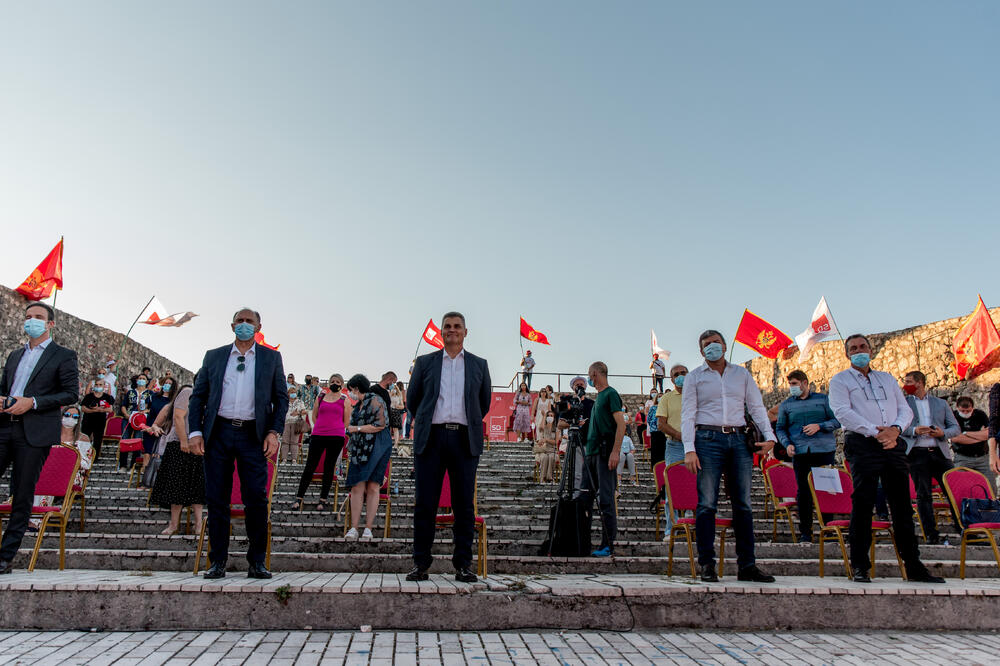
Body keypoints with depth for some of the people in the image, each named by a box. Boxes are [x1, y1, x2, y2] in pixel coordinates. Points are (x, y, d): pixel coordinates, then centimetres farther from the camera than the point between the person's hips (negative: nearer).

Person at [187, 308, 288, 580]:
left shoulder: (271, 358, 9)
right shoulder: (213, 356, 12)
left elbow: (281, 398, 7)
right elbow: (198, 396, 11)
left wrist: (274, 432, -5)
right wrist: (195, 432, -1)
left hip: (252, 435, -1)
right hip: (218, 434, 1)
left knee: (257, 499, -4)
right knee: (217, 500, 5)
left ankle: (257, 562, 7)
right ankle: (218, 562, 16)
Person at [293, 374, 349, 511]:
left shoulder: (345, 401, 6)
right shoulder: (320, 398, 12)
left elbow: (346, 422, 7)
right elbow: (314, 416, 19)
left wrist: (336, 430, 6)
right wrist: (322, 427, 11)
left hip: (336, 437, -2)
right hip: (318, 436, 2)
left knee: (329, 467, 4)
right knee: (310, 466, 1)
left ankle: (323, 499, 12)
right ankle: (299, 498, 8)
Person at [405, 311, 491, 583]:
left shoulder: (479, 365, 13)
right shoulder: (425, 362, 11)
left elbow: (484, 403, 20)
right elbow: (412, 399, 17)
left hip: (465, 440, 0)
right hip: (431, 438, 0)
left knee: (464, 505, 1)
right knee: (425, 503, 1)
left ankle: (463, 564, 10)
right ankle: (420, 563, 11)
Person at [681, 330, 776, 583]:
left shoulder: (742, 374, 16)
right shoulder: (694, 377, 8)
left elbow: (756, 406, 13)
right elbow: (688, 414, 2)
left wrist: (768, 435, -3)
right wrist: (689, 449, -9)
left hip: (739, 440, 3)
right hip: (708, 439, -3)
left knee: (743, 503, 4)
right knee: (707, 503, -5)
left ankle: (747, 565, 11)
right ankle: (707, 564, 2)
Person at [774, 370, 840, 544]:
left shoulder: (823, 399, 9)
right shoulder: (786, 405, 12)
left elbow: (837, 421, 4)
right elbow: (780, 428, 13)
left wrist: (819, 426, -11)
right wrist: (787, 444, -4)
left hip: (824, 450, -1)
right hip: (800, 452, 1)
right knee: (803, 491, -1)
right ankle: (805, 532, 7)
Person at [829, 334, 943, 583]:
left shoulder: (887, 379, 23)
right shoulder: (840, 380, 8)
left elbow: (905, 410, 15)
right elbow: (843, 412, -7)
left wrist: (896, 428, -7)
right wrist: (875, 431, -16)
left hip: (892, 443, 5)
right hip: (861, 443, -4)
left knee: (902, 503, 5)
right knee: (862, 503, -7)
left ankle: (913, 565, 12)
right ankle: (860, 565, -1)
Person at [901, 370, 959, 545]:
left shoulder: (941, 403, 15)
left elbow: (956, 428, 12)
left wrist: (943, 433, -8)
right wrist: (913, 431, -14)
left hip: (940, 452, 1)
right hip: (917, 454, -1)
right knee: (923, 495, 0)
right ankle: (931, 533, 6)